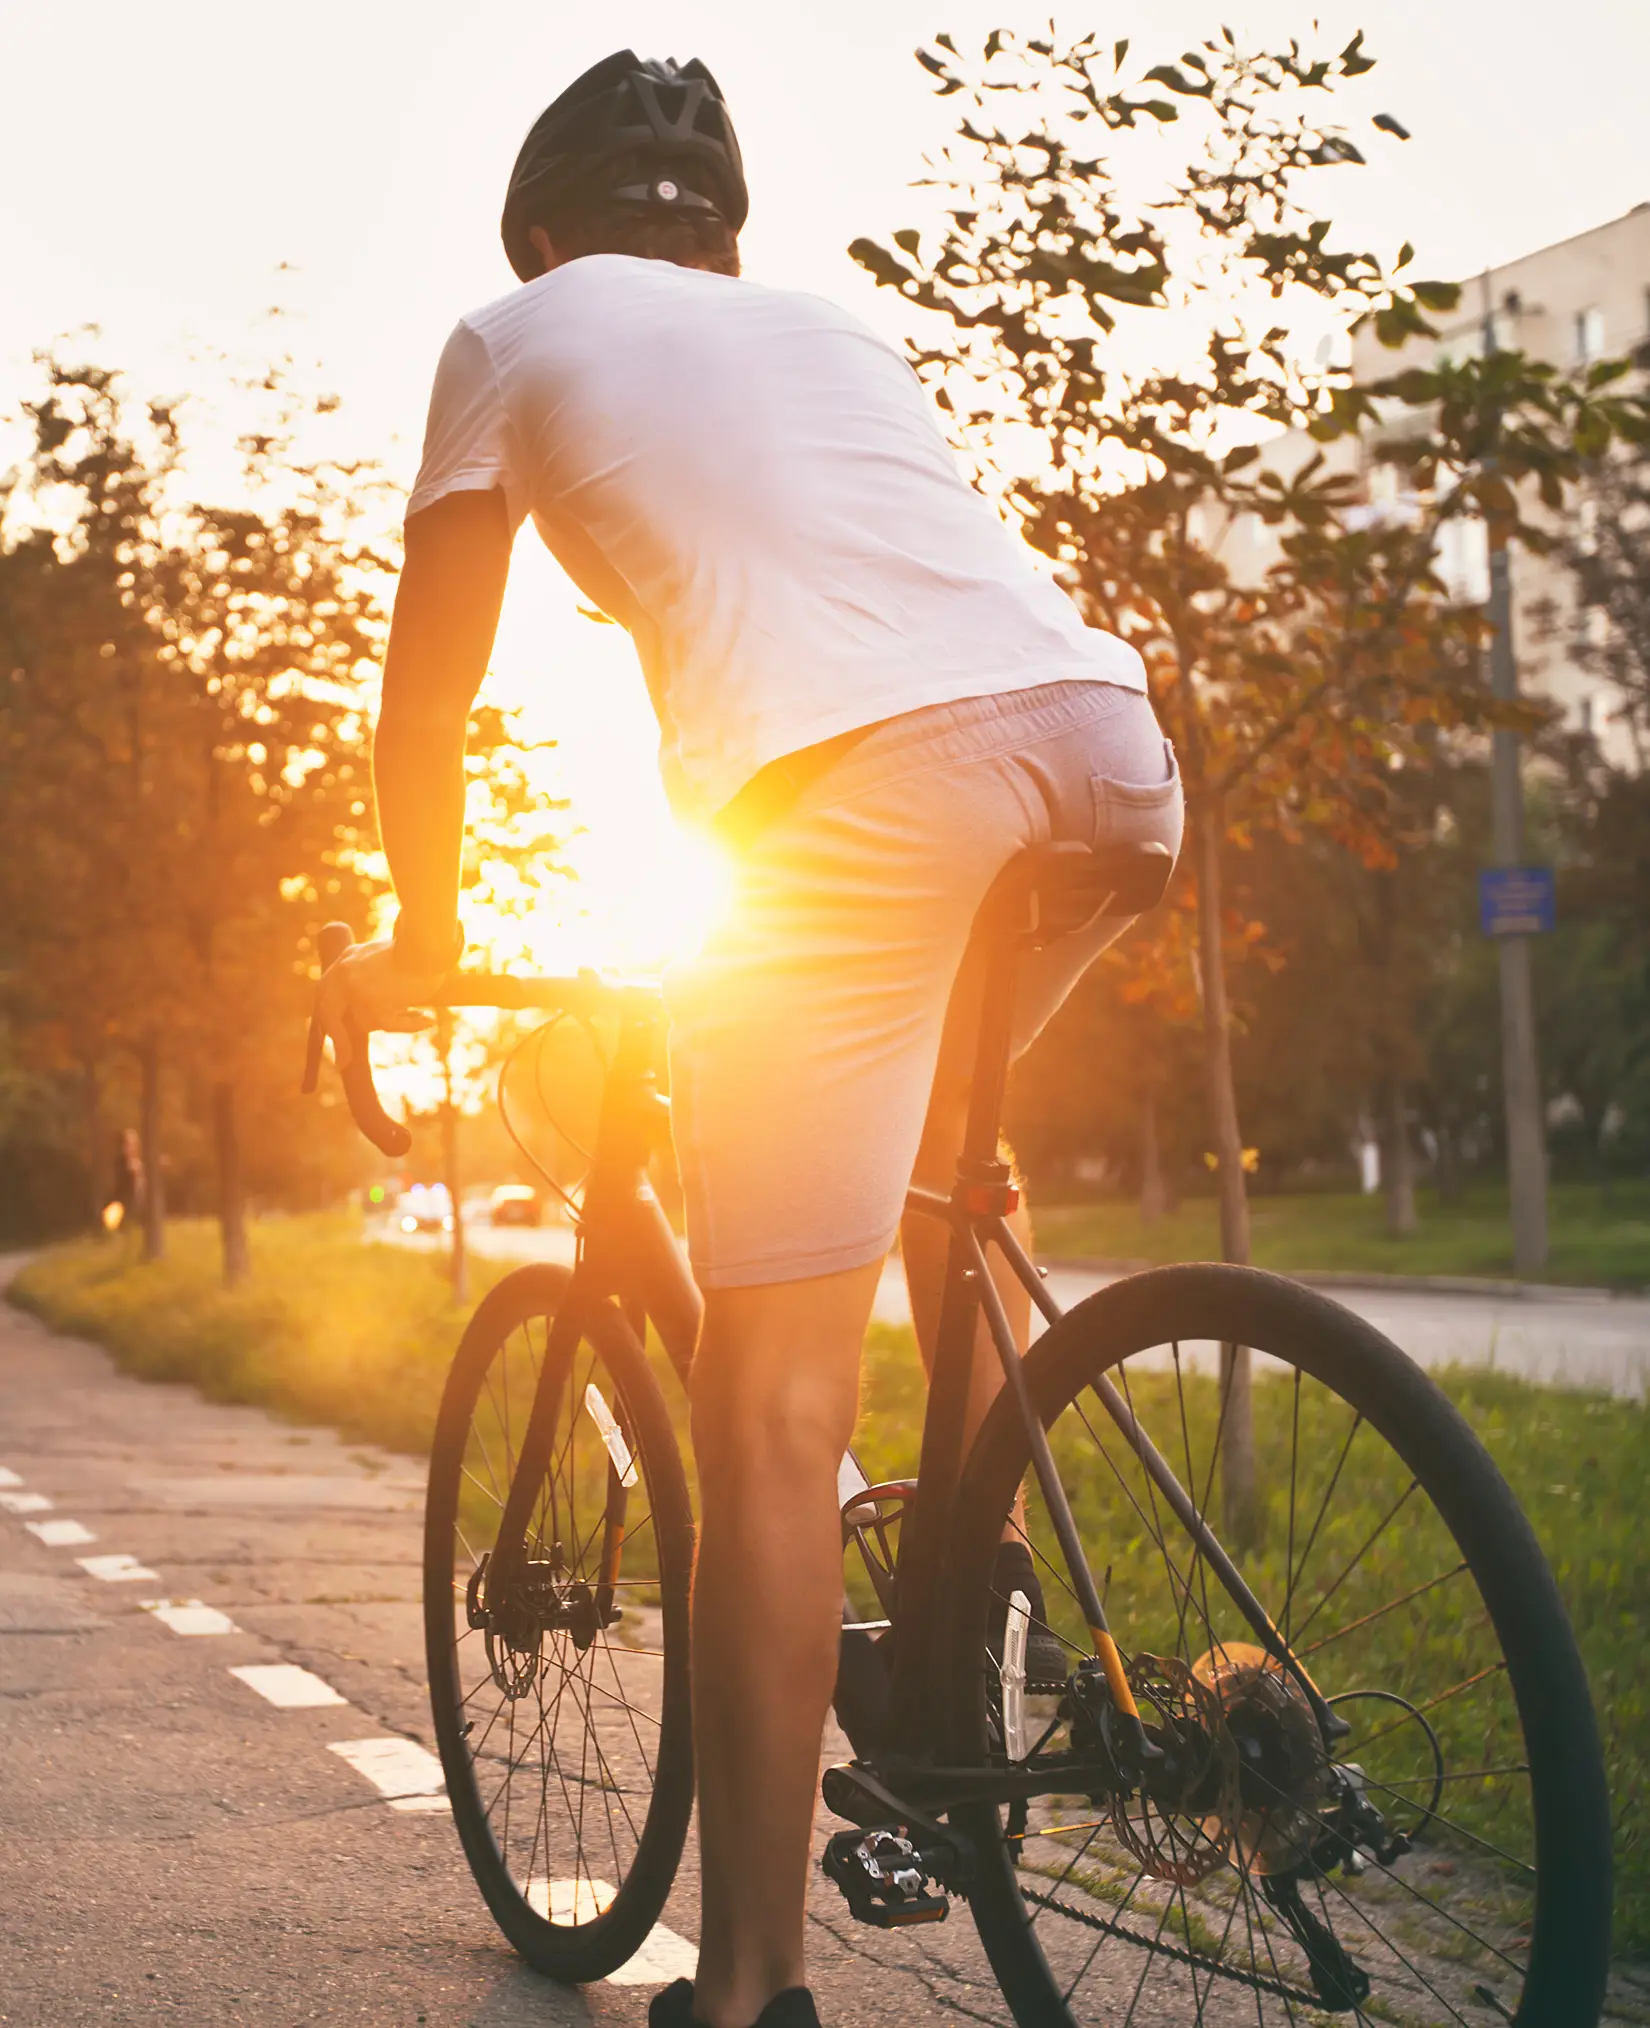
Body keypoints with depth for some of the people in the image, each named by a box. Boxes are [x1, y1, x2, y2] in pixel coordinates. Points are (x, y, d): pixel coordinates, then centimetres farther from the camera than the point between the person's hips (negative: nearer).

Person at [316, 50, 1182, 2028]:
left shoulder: (515, 332, 23)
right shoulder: (832, 325, 36)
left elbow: (423, 710, 23)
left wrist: (420, 946, 39)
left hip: (865, 781, -5)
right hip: (1111, 739, 6)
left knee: (772, 1410, -1)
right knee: (938, 1142, 35)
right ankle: (989, 1569, 27)